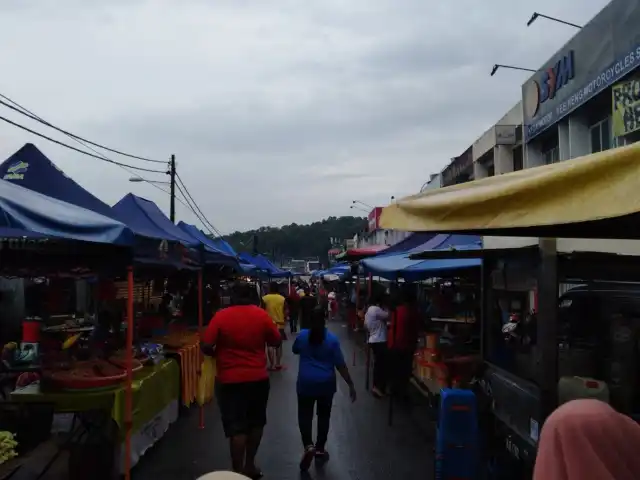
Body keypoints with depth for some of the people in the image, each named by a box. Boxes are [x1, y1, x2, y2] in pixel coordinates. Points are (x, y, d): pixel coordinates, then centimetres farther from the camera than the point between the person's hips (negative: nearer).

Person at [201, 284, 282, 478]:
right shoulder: (262, 315, -5)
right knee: (256, 422, 20)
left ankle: (238, 472, 8)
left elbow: (206, 347, -11)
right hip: (258, 377, 2)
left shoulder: (221, 316, -10)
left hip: (230, 379, -2)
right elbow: (277, 342, 3)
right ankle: (249, 465, 31)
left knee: (236, 427, 4)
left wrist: (219, 353, 9)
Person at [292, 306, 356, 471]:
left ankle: (308, 446, -10)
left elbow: (295, 350, 16)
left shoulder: (302, 335, -5)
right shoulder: (332, 339, -10)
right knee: (324, 416, 15)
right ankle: (320, 449, 23)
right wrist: (351, 385, -4)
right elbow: (340, 365, -10)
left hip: (306, 383, 0)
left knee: (305, 415, 10)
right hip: (326, 383, 0)